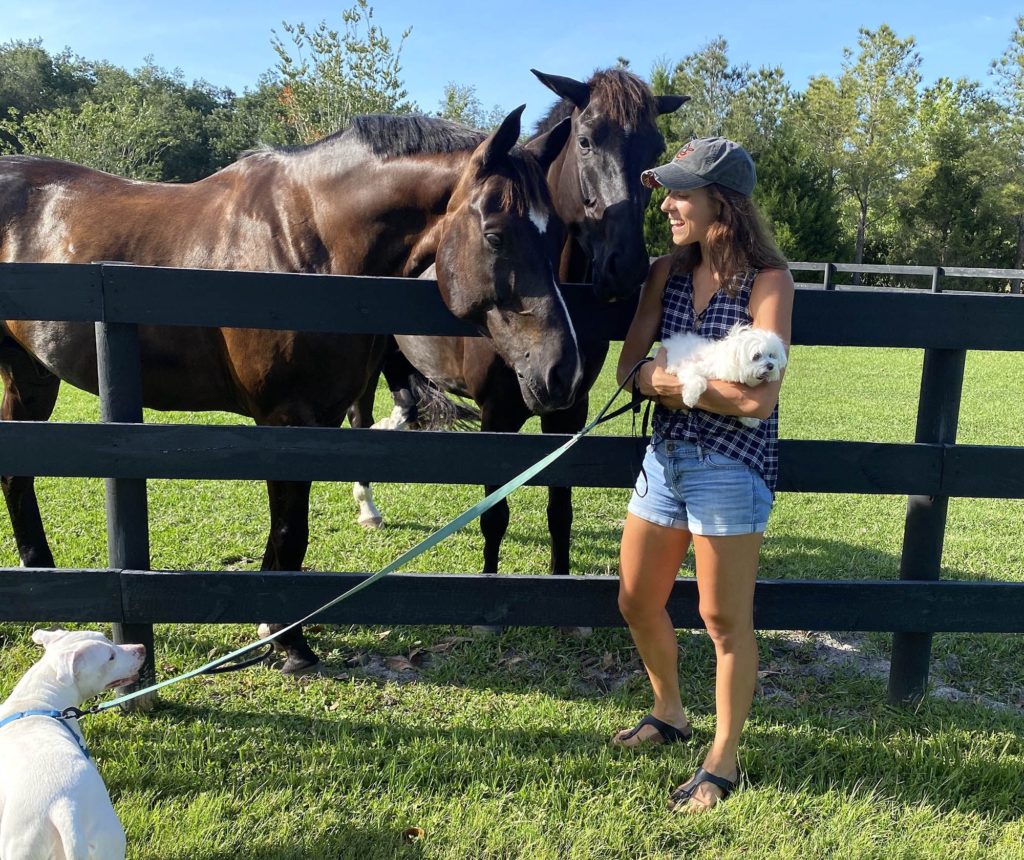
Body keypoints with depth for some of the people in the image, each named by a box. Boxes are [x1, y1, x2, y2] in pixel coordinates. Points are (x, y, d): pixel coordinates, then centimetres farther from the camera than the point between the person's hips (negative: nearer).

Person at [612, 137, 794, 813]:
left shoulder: (768, 279, -12)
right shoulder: (667, 272, 5)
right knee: (637, 601, 15)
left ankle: (724, 760, 25)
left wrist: (674, 381, -14)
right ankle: (669, 713, 41)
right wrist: (652, 378, -20)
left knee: (725, 618, 5)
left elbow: (758, 397, -21)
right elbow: (630, 368, 1)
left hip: (731, 467, -6)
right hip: (666, 455, 7)